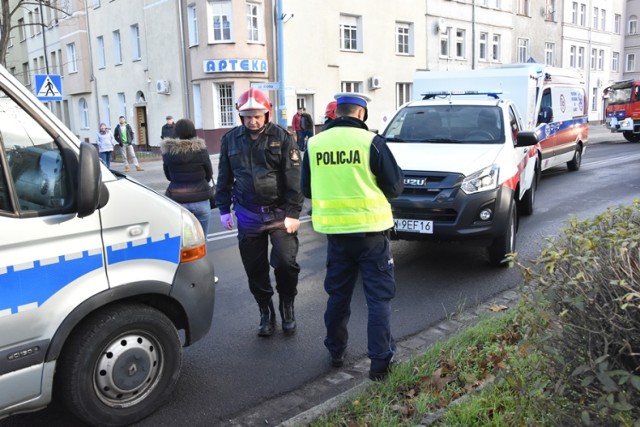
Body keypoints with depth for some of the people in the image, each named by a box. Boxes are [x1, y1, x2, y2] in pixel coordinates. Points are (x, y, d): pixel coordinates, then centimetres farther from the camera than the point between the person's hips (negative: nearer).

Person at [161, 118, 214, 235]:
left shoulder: (167, 151, -2)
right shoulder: (201, 150, -6)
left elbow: (168, 176, 9)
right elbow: (209, 175, 5)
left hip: (177, 200, 1)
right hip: (201, 200, -1)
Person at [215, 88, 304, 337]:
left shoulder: (282, 138, -6)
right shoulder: (230, 139, 4)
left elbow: (294, 178, -9)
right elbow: (224, 177, 11)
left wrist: (293, 213, -13)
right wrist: (224, 209, 10)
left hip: (279, 213, -3)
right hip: (248, 216, 3)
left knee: (285, 262, -11)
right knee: (254, 269, 9)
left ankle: (287, 306, 17)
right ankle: (266, 312, 29)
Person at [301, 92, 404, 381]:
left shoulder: (315, 144, -1)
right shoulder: (371, 141, -11)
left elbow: (306, 189, 9)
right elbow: (395, 186, -5)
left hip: (335, 231, 4)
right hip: (370, 230, -3)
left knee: (338, 294, 19)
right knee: (379, 297, 7)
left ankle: (336, 352, 31)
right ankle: (380, 362, 9)